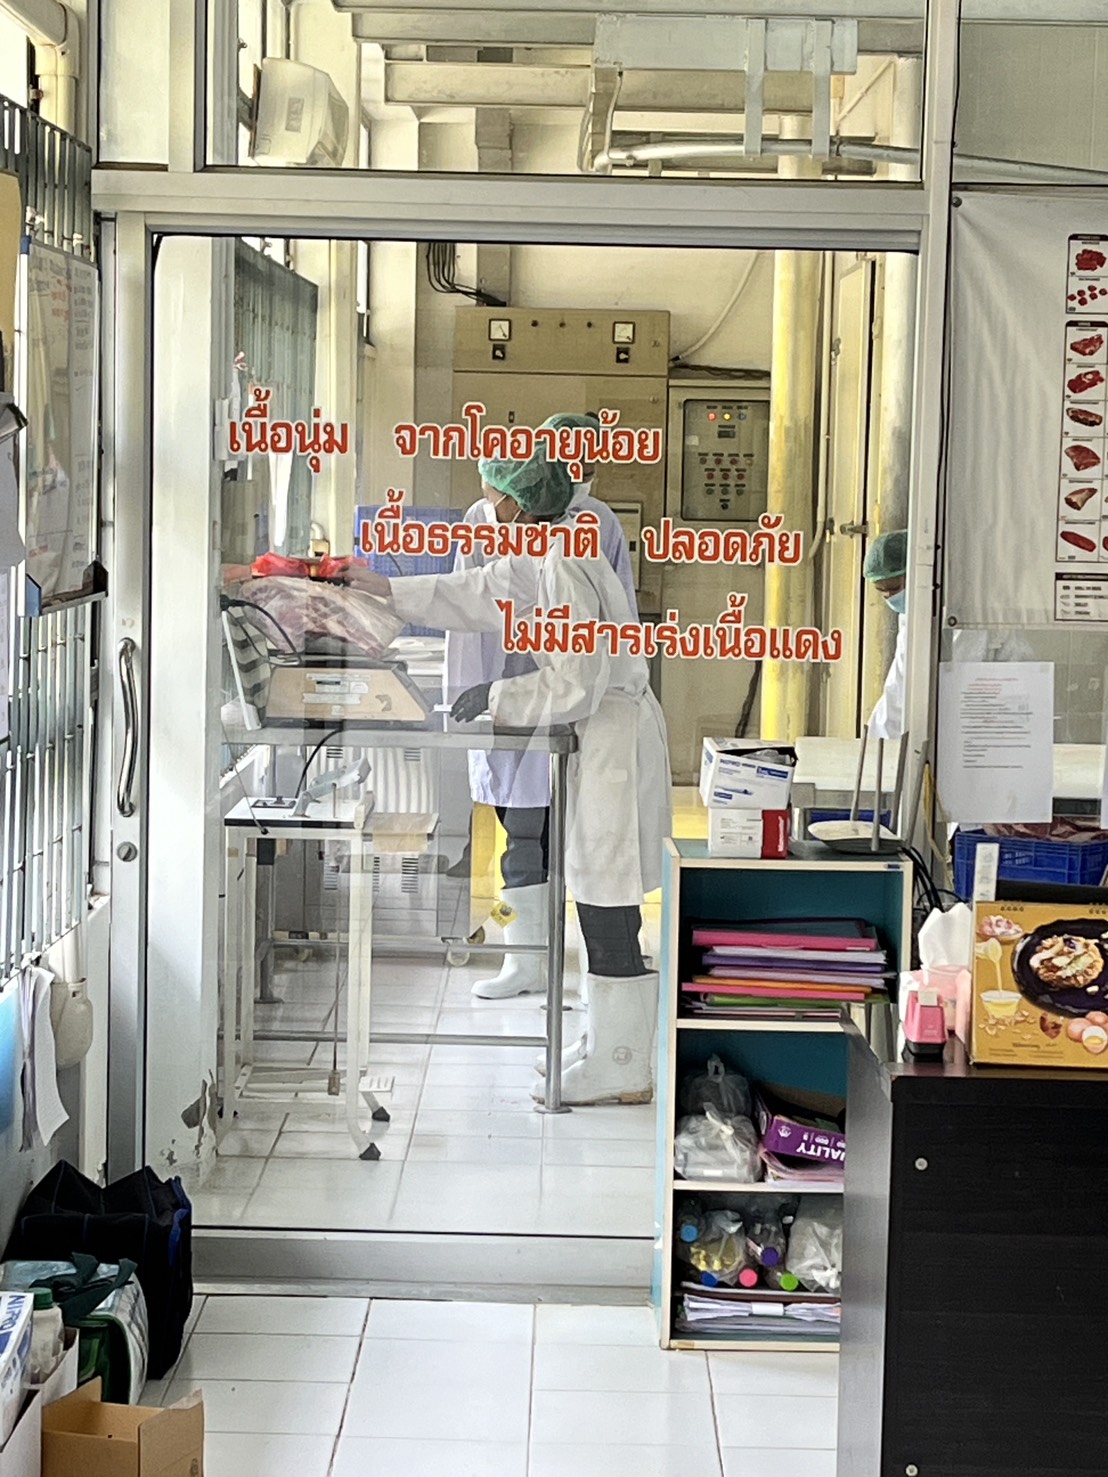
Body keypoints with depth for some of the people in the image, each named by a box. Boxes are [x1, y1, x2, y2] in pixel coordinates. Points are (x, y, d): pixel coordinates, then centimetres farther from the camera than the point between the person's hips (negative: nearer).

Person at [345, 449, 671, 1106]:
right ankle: (613, 1044, 26)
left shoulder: (566, 571, -20)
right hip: (602, 736, 11)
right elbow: (479, 592, 26)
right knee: (603, 908, 16)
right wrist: (387, 589, 30)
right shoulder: (538, 562, 11)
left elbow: (572, 684, -23)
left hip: (615, 737, -11)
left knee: (609, 912, -4)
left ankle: (623, 1072, 4)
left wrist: (495, 696, -10)